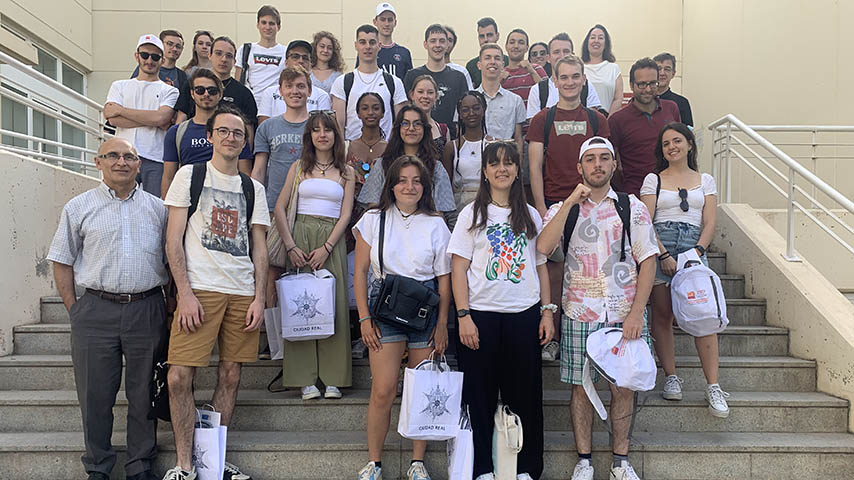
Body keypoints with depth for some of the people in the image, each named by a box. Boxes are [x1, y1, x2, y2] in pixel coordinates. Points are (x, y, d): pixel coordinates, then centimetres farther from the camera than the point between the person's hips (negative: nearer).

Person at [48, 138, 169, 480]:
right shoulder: (79, 208, 7)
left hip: (147, 309, 1)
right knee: (95, 395, 7)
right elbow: (62, 262, 9)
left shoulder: (157, 208, 9)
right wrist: (74, 310, 2)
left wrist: (171, 308, 6)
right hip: (96, 312, 0)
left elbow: (171, 260, 12)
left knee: (144, 393, 8)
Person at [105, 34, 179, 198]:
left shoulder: (169, 91, 13)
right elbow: (112, 119, 2)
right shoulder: (119, 86, 20)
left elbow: (160, 117, -7)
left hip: (155, 160, -2)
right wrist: (152, 121, -4)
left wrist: (121, 110, -2)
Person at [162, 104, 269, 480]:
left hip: (243, 294, 3)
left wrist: (259, 298, 2)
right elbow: (173, 239, 0)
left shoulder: (253, 189, 16)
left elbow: (259, 248, 13)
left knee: (230, 376, 5)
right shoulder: (190, 175, 6)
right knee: (180, 376, -9)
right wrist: (185, 293, -10)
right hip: (199, 289, -3)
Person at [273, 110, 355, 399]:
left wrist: (326, 247, -10)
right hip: (300, 236, 0)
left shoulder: (346, 172, 12)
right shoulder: (299, 167, 12)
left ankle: (332, 378, 4)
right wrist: (290, 246, -7)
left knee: (333, 306, -4)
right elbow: (280, 207, 5)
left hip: (332, 241, 0)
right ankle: (305, 379, 2)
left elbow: (345, 215, 3)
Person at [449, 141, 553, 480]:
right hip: (481, 315, -2)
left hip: (524, 314, 2)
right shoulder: (472, 214, 4)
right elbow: (458, 269, -1)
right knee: (480, 395, 5)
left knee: (524, 394, 7)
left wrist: (547, 311, 4)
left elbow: (541, 267, 13)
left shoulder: (530, 215, 11)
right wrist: (463, 315, -10)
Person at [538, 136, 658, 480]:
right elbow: (542, 248, -14)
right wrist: (571, 202, -14)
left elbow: (648, 261, 1)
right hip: (580, 313, 0)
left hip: (625, 313, 1)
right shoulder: (562, 209, 5)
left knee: (623, 386, 7)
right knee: (581, 386, 7)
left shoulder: (633, 207, 6)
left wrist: (636, 312, -8)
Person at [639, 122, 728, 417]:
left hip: (695, 247, 1)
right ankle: (671, 377, 10)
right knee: (662, 314, -2)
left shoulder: (705, 181, 17)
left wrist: (697, 251, -9)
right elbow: (645, 222, 1)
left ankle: (713, 386, -7)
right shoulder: (654, 179, 12)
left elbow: (710, 223, 9)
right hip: (659, 247, 0)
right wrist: (663, 254, -11)